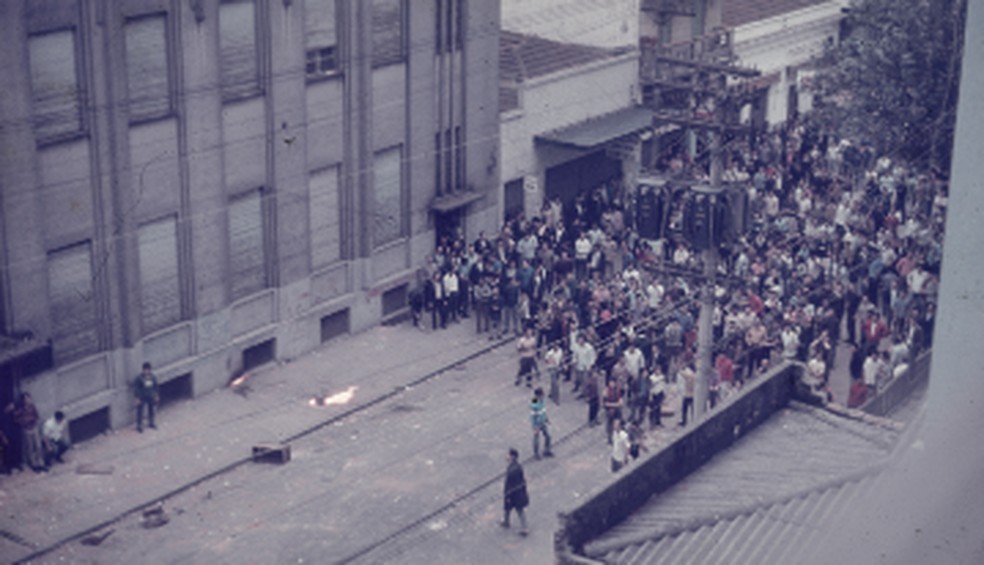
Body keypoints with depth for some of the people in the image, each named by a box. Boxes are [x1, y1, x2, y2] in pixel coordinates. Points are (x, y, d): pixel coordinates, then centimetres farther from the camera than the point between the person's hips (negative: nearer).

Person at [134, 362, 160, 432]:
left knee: (151, 410, 19)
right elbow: (136, 388, -14)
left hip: (151, 397, 5)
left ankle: (151, 423, 38)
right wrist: (137, 398, -15)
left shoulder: (153, 377, -4)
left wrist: (156, 395, 10)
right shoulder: (139, 378, -19)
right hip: (142, 398, -5)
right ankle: (139, 426, 14)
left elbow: (155, 387, 8)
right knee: (140, 411, 2)